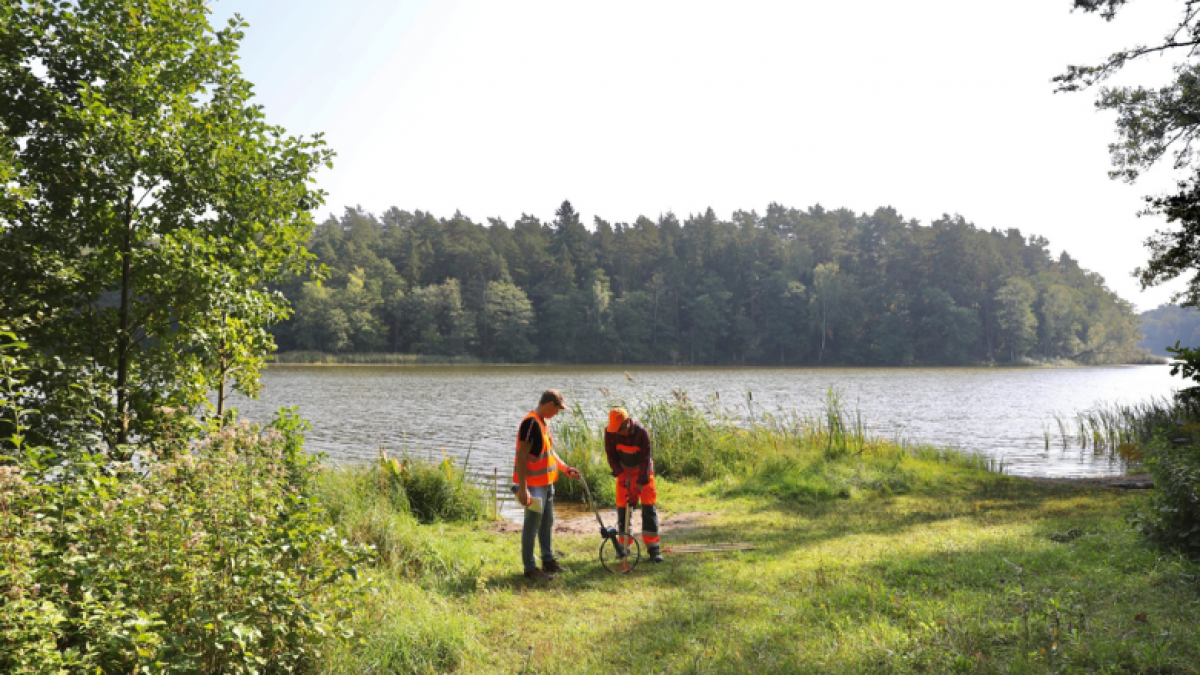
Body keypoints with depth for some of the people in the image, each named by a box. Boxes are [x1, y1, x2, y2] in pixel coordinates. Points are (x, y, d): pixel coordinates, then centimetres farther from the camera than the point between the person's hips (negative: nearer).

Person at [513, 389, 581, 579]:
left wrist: (566, 469, 14)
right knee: (532, 526, -1)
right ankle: (530, 568, 8)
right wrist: (522, 488, -26)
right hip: (533, 486, -10)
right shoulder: (531, 422, -21)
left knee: (547, 522, 19)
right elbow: (522, 456, -24)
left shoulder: (542, 422, 10)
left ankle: (548, 560, 32)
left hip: (546, 483, 10)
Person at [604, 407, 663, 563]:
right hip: (623, 470, 3)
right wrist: (621, 475, -20)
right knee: (622, 507, -1)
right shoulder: (610, 432, -20)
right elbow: (611, 455, -9)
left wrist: (638, 487, -29)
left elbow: (645, 461, -27)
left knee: (649, 507, -9)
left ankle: (653, 548, -5)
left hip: (642, 470, -2)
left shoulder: (641, 432, -29)